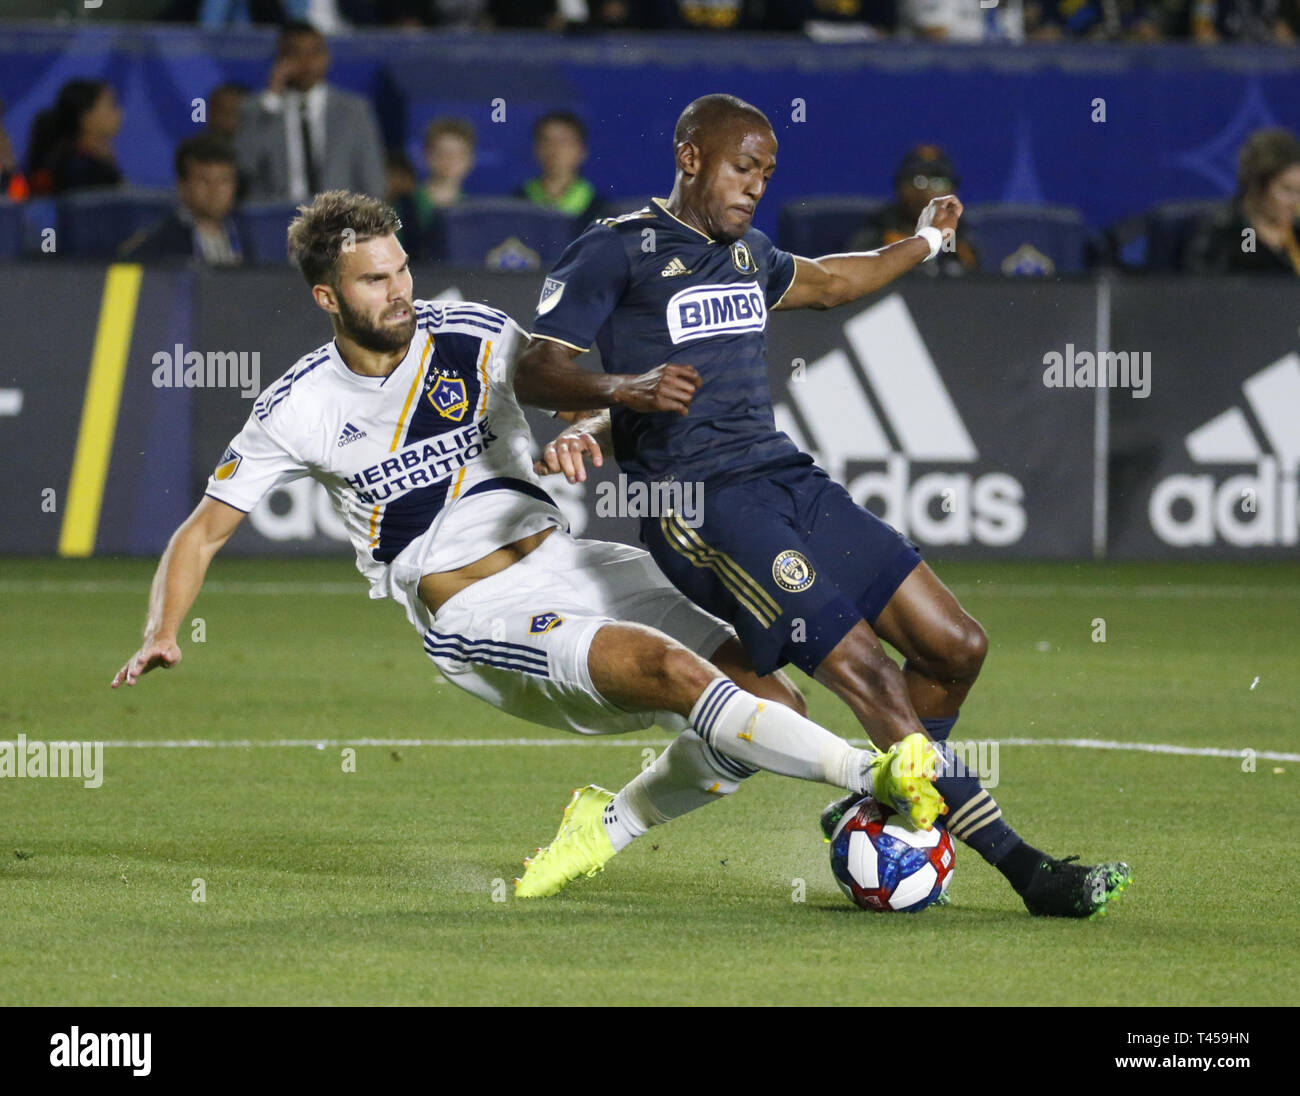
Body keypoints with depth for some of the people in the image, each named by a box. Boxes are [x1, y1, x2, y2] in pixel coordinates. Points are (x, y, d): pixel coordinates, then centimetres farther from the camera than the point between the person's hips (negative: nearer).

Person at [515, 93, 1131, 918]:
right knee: (867, 671, -18)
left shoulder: (747, 253, 22)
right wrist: (621, 389, -25)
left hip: (790, 480, 9)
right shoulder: (618, 251, -1)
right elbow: (534, 371, -7)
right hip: (703, 504, -9)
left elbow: (829, 283, 44)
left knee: (955, 647, 1)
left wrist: (924, 241, 49)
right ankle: (1025, 869, -19)